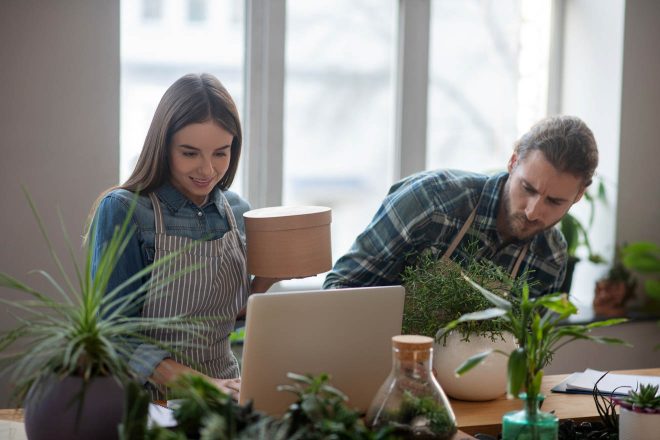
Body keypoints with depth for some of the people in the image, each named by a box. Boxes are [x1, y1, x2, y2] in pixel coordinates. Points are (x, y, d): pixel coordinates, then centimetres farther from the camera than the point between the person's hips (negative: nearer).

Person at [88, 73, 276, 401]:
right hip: (147, 397, -5)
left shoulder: (236, 211, 6)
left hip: (223, 383, 5)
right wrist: (200, 384, -24)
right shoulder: (122, 211, -11)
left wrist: (269, 275, -1)